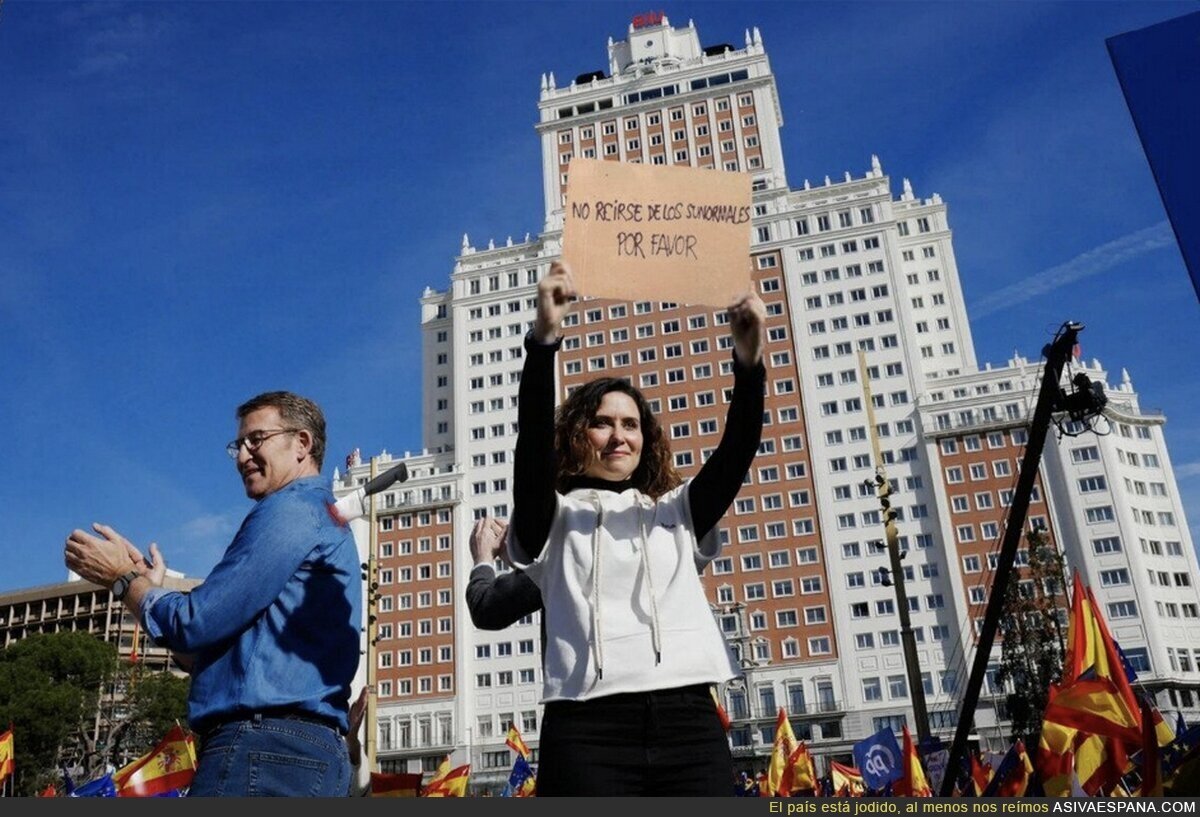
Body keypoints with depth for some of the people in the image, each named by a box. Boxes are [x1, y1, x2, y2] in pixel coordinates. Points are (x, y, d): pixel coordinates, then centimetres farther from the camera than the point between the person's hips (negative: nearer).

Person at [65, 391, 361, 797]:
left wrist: (125, 578, 6)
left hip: (264, 751, -10)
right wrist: (151, 586, 18)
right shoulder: (325, 518, 24)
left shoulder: (291, 509, -7)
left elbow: (197, 624, -10)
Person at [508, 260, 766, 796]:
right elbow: (533, 447, -6)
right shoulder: (552, 516, 13)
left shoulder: (679, 511, 21)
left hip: (689, 723, 3)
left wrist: (749, 361, -11)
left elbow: (736, 454, 5)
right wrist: (544, 338, -19)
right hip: (590, 730, -2)